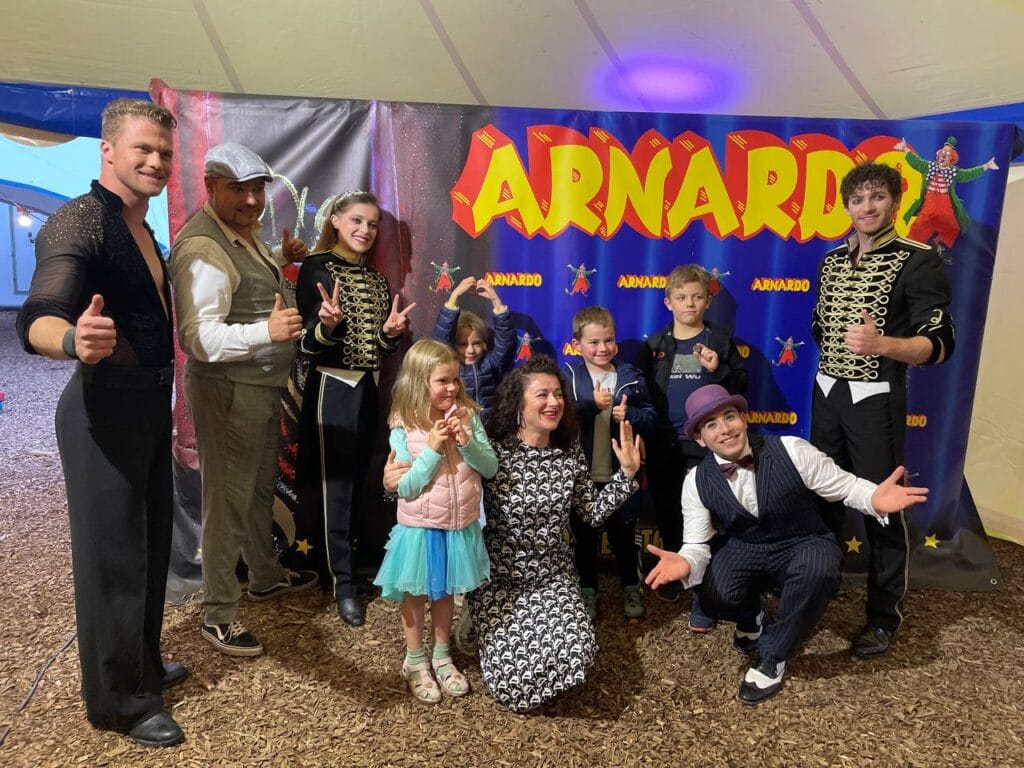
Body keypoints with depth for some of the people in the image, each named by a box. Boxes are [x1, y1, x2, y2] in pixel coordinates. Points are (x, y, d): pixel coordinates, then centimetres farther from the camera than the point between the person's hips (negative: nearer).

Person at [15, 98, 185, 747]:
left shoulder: (143, 230, 13)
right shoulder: (79, 219, -15)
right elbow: (37, 320, -30)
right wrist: (74, 341, -50)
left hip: (151, 402, 9)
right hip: (105, 407, -9)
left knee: (151, 542, 20)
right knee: (112, 554, 3)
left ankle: (144, 665, 39)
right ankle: (120, 700, 20)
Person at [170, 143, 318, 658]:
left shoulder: (245, 231, 9)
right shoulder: (202, 248, -22)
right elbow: (200, 338, -28)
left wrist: (282, 259, 11)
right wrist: (268, 330, -39)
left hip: (262, 385, 10)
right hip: (226, 391, -10)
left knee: (261, 487, 22)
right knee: (228, 500, 1)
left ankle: (266, 576, 42)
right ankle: (219, 615, 17)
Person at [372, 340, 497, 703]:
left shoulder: (467, 416, -7)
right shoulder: (404, 428, -15)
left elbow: (491, 468, -6)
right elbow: (405, 488, -16)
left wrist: (467, 442, -22)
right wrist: (432, 450, -24)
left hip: (460, 527, 3)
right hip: (420, 528, -3)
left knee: (445, 593, 21)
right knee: (415, 596, 16)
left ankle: (442, 657, 41)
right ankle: (415, 662, 37)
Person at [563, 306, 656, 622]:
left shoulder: (631, 378, -2)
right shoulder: (568, 376, -7)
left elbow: (651, 418, -2)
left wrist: (629, 416, -20)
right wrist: (591, 405, -28)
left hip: (621, 474, 1)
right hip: (581, 474, -1)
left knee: (624, 533, 17)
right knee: (584, 535, 15)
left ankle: (631, 587, 37)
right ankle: (587, 590, 33)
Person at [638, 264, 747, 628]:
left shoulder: (721, 340, 0)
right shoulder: (655, 344, 5)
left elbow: (740, 388, 1)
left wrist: (718, 370, -18)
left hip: (706, 444, -3)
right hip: (663, 444, 3)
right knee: (667, 515, 16)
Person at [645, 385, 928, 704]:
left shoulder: (792, 451, -19)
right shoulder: (697, 481, -12)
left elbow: (844, 485, -9)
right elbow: (696, 544, -9)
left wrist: (874, 499, -33)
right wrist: (686, 562, -34)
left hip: (804, 546, -1)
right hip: (743, 550, 1)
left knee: (819, 569, -37)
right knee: (714, 598, -29)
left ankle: (772, 656, -11)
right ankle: (751, 615, 14)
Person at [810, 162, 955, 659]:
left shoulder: (918, 262, -10)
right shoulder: (831, 262, 8)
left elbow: (940, 344, -16)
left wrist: (880, 345, -32)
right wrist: (836, 363, 13)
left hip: (876, 399, -5)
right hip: (826, 393, 5)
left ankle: (884, 618, 17)